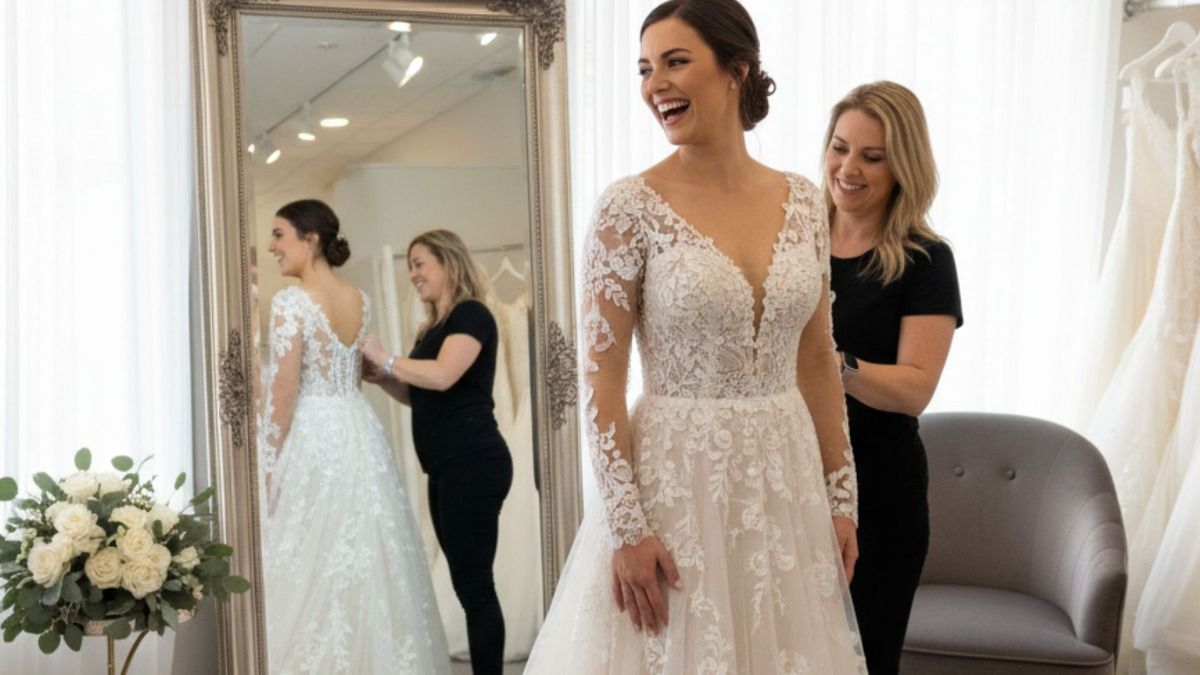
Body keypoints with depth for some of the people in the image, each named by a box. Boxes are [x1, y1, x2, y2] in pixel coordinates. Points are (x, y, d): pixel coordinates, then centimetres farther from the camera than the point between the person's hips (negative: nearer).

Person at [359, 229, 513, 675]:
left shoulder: (472, 314, -8)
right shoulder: (434, 326, 19)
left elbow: (443, 377, -23)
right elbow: (420, 397, 23)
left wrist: (387, 358, -11)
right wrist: (379, 376, 7)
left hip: (473, 464, -10)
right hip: (447, 468, 10)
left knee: (473, 581, -7)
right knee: (466, 580, 12)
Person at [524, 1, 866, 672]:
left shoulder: (804, 201, 3)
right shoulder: (632, 206, -9)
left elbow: (818, 362, 9)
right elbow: (602, 377, -10)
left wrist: (841, 497, 7)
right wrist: (626, 525, -14)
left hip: (786, 482, 4)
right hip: (673, 480, -4)